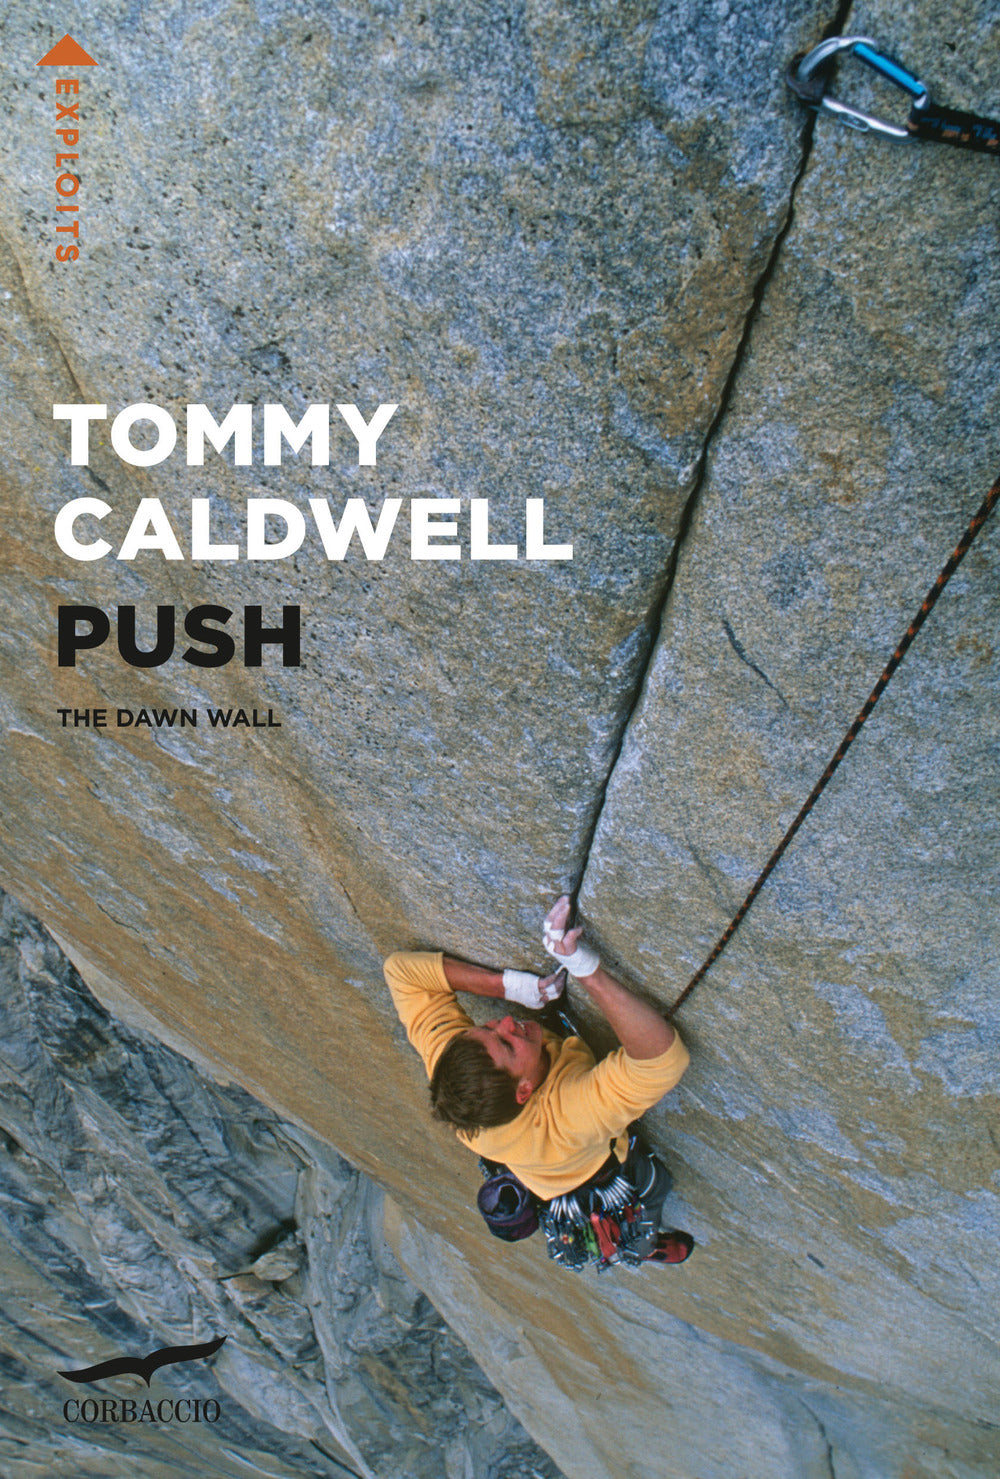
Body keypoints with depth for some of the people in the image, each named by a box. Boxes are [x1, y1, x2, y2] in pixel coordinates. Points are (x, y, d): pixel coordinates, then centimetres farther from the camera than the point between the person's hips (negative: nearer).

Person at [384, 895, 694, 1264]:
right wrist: (586, 969, -65)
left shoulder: (443, 1052, -41)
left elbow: (400, 968, -33)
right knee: (655, 1183, 31)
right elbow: (664, 1055, -60)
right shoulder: (568, 1117, -52)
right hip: (595, 1176, -5)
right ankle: (647, 1244, 63)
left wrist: (505, 985, -43)